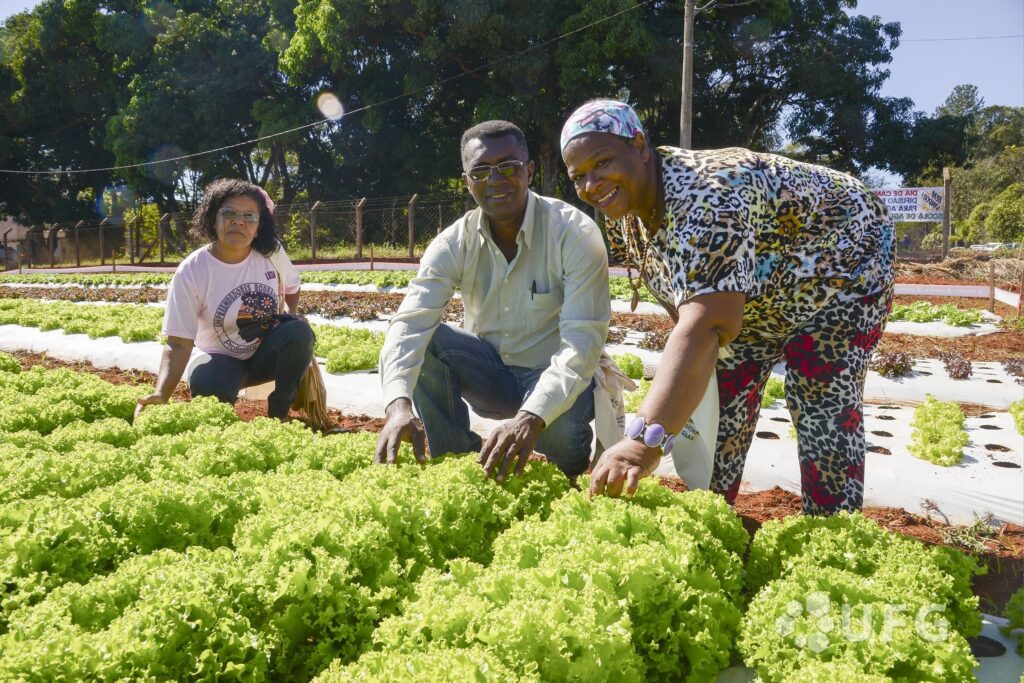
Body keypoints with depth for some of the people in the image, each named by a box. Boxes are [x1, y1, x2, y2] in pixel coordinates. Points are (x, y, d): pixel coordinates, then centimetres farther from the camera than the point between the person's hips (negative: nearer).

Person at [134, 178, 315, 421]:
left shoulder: (272, 252, -11)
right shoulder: (190, 272, -21)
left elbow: (291, 286, 14)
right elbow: (178, 344, -23)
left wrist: (293, 314, -4)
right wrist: (160, 395, -37)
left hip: (268, 352, 4)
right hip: (220, 359, -3)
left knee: (298, 331, -29)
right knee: (209, 390, -38)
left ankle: (279, 415, -11)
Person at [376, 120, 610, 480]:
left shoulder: (575, 234, -20)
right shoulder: (454, 244, -10)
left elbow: (583, 341, -30)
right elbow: (410, 322, -24)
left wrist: (531, 417, -46)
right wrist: (399, 404, -44)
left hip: (558, 376, -3)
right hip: (492, 372, 3)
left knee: (559, 429, -36)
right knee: (423, 341, -22)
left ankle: (571, 461, 2)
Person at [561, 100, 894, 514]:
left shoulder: (706, 194, -41)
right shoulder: (623, 214, -13)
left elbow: (707, 326, -53)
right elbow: (686, 308, -5)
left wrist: (646, 439, -61)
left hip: (837, 267, -7)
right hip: (746, 301, 8)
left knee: (825, 410, -15)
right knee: (719, 406, 6)